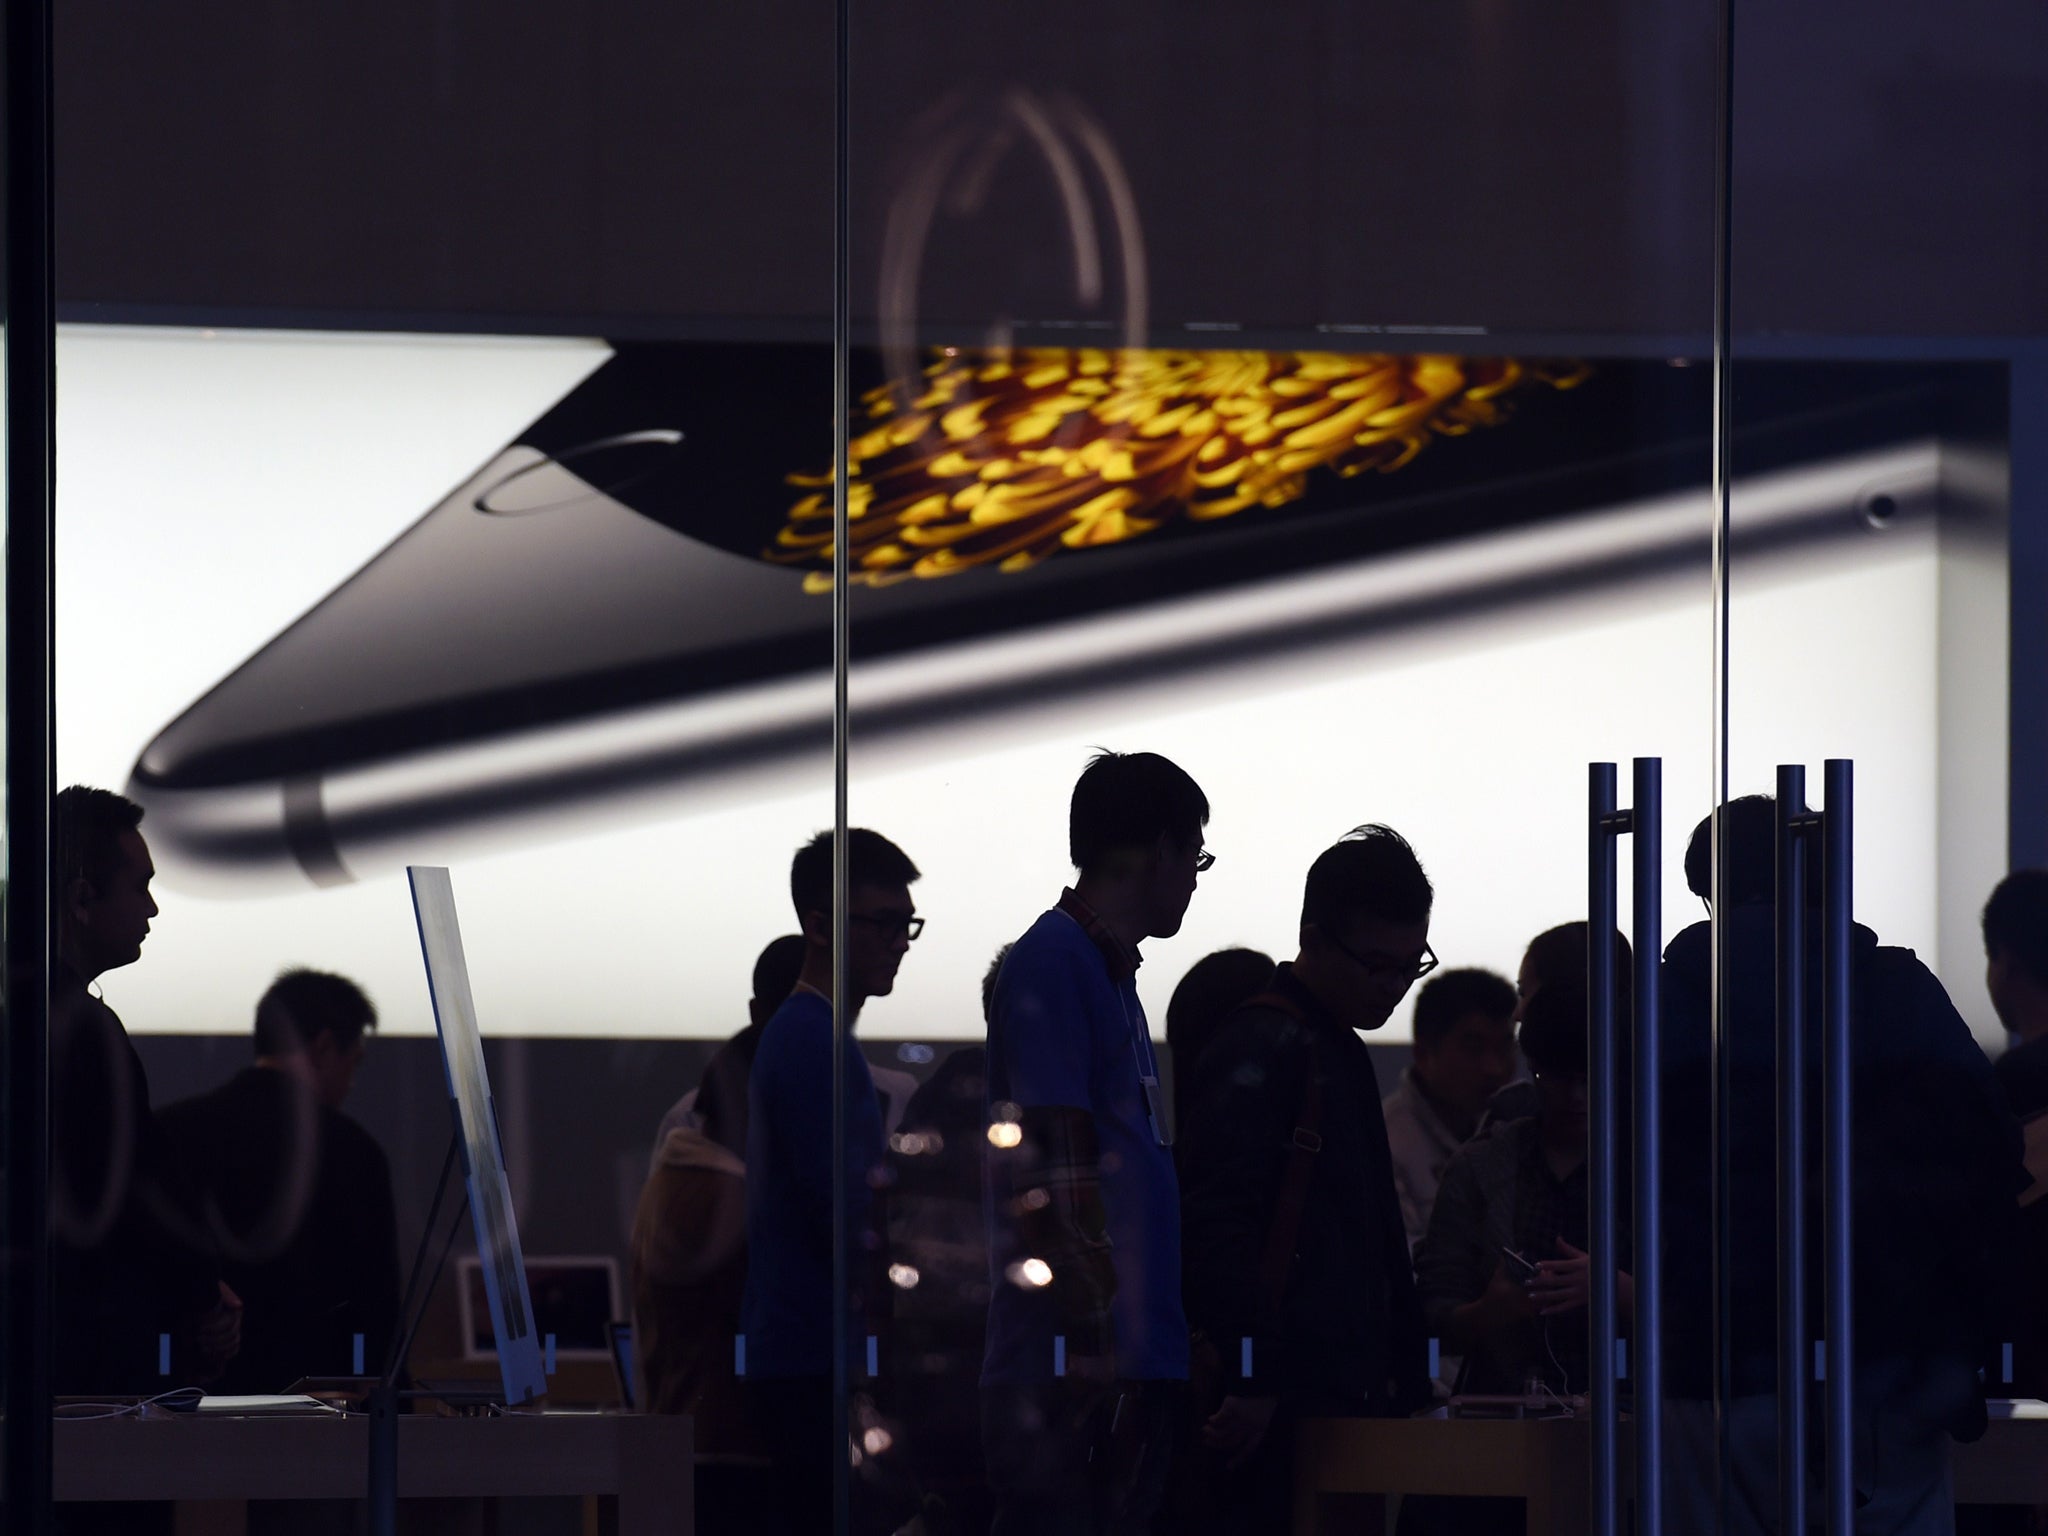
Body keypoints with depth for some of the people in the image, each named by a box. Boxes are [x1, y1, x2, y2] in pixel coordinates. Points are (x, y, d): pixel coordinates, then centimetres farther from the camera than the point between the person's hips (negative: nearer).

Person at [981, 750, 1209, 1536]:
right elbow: (1043, 1173, -15)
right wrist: (1089, 1334, -18)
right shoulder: (1052, 963, -9)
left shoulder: (1113, 971, 20)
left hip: (1132, 1359, 10)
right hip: (1075, 1367, -10)